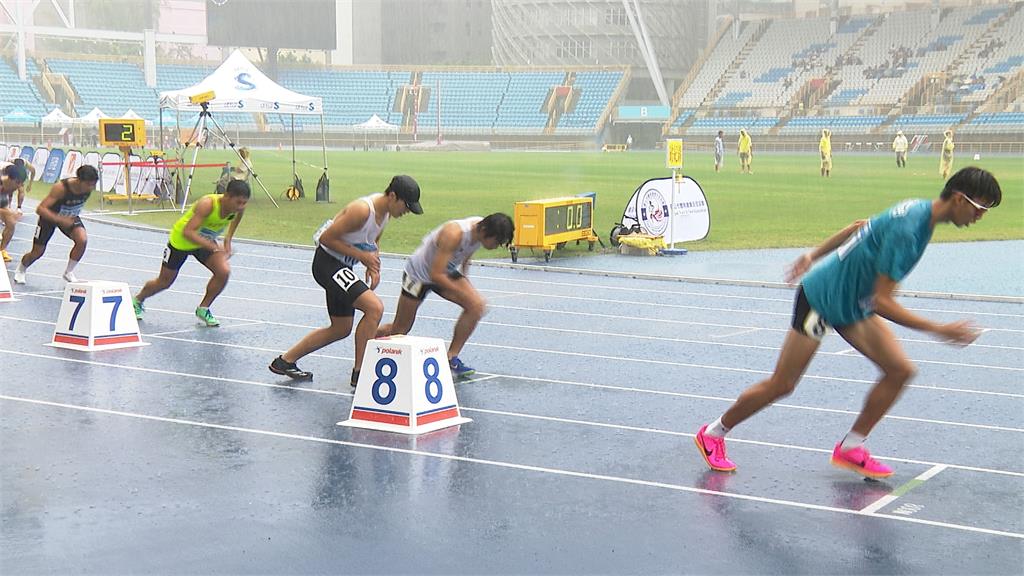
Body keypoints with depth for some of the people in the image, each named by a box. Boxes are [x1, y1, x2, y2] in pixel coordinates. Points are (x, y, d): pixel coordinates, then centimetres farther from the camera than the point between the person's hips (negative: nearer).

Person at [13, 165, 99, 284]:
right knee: (37, 252, 8)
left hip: (71, 217, 4)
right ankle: (20, 270, 43)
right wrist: (60, 219, -49)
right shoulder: (61, 188, -38)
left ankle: (69, 272, -2)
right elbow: (40, 209, -39)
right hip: (49, 216, -3)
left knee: (82, 240, -24)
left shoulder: (89, 187, -23)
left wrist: (74, 216, 12)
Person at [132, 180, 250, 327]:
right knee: (164, 282, 12)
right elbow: (188, 232, -45)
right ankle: (138, 301, 44)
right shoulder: (207, 204, -40)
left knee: (224, 271, -20)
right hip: (181, 239, -4)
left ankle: (203, 309, 3)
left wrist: (228, 239, -3)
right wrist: (213, 247, -53)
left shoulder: (239, 207, -22)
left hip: (206, 242, 4)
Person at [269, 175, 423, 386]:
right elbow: (327, 238, -22)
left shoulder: (385, 210, 3)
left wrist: (373, 267, 1)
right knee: (374, 307, -23)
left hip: (341, 266, 10)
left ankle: (284, 361, 28)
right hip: (327, 263, -10)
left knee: (341, 329, 16)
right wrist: (361, 255, -21)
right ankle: (360, 373, -13)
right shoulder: (362, 210, -25)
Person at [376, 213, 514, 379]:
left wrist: (465, 282, 13)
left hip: (447, 271, 6)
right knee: (399, 331, 3)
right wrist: (465, 294, -34)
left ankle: (451, 359, -7)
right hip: (418, 274, -6)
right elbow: (436, 275, -35)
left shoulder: (481, 230, -14)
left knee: (477, 306, -17)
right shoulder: (454, 234, -37)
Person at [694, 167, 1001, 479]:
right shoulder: (907, 229, -30)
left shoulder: (918, 210, 0)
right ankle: (713, 434, 20)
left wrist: (813, 255, 21)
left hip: (854, 307, 9)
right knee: (781, 385, 1)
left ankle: (850, 448, 8)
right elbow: (882, 301, -29)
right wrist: (939, 330, -27)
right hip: (821, 298, -9)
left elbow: (858, 227, 14)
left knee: (900, 370, -4)